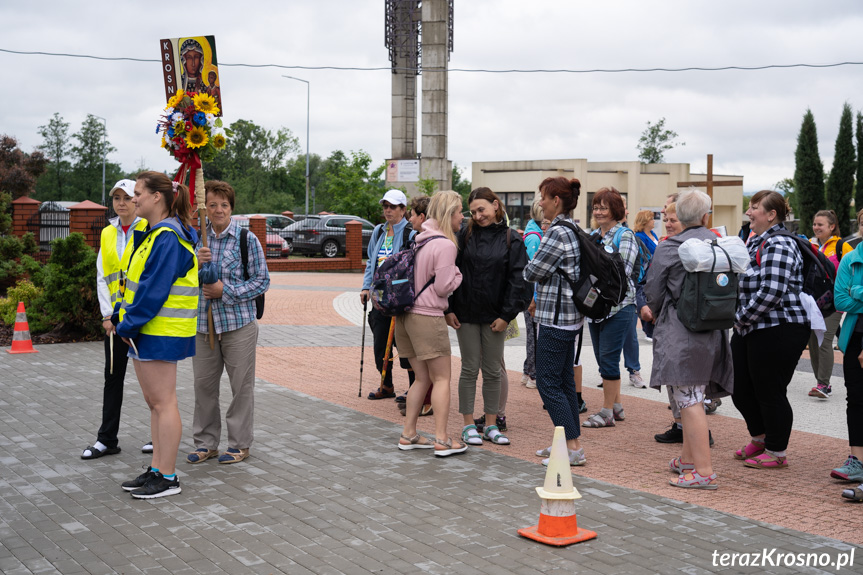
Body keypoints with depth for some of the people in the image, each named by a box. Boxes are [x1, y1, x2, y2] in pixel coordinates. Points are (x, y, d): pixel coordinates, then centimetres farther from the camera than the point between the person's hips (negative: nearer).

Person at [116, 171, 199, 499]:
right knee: (154, 402, 14)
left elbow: (154, 290, -21)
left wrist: (128, 325, -15)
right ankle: (156, 469, 22)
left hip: (160, 332, -10)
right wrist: (124, 320, 10)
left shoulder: (168, 237, -17)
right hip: (146, 331, 10)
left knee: (162, 402, -4)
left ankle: (167, 478, 4)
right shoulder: (153, 233, 14)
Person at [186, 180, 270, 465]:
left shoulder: (246, 239, -3)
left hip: (238, 322, -3)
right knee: (203, 383, 8)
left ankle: (240, 443, 16)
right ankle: (205, 442, 22)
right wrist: (197, 263, -12)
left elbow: (262, 280, -3)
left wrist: (227, 291, -13)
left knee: (241, 384, 2)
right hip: (203, 323, 4)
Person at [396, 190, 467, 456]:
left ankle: (408, 434, 17)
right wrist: (458, 274, 3)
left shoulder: (420, 239, 13)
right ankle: (442, 440, -1)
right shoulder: (445, 245, -13)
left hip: (406, 314, 8)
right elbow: (443, 287, -14)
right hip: (427, 317, -8)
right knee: (441, 379, 0)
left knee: (422, 378, 15)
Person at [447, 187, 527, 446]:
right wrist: (449, 309, -5)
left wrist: (507, 315, -8)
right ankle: (469, 425, 12)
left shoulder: (512, 240, 0)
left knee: (493, 371, 7)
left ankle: (491, 425, 17)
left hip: (495, 316, 0)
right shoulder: (465, 236, 0)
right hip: (466, 314, 0)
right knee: (470, 369, 4)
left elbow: (517, 279, -2)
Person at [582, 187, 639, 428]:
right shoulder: (592, 236, 15)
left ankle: (607, 411, 2)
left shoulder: (625, 235, -5)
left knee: (608, 358, -6)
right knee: (604, 359, 11)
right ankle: (616, 406, 22)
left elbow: (623, 270, -14)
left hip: (618, 306, -7)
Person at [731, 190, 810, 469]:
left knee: (770, 393, 1)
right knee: (740, 388, 15)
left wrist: (742, 318, -15)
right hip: (750, 330, 10)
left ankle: (777, 452, 17)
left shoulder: (779, 245, -16)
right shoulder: (756, 242, 16)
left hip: (778, 331, -10)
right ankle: (759, 438, 36)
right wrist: (740, 320, 14)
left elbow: (771, 292, -25)